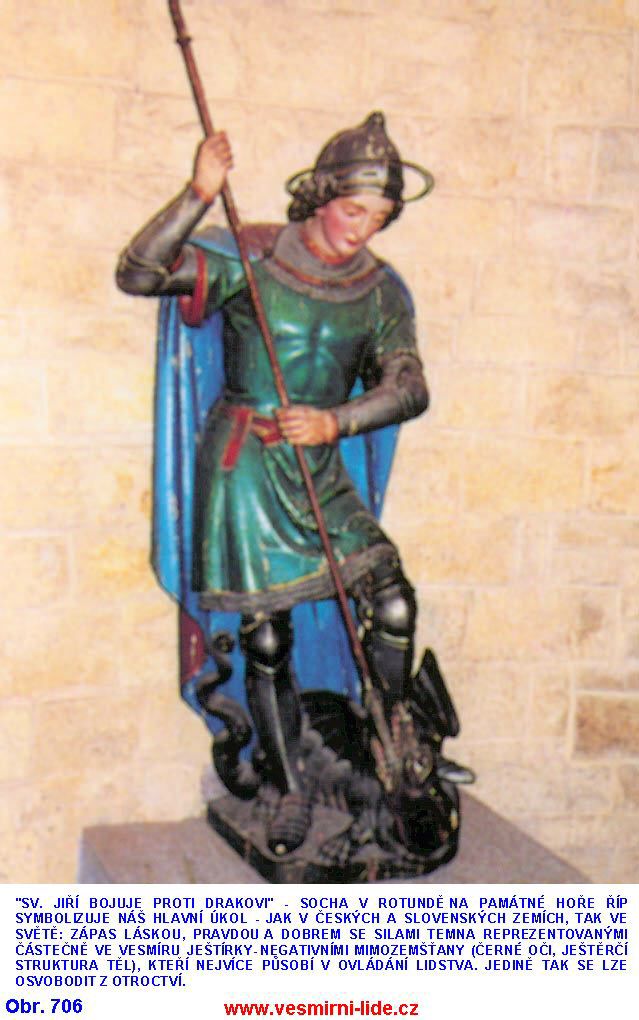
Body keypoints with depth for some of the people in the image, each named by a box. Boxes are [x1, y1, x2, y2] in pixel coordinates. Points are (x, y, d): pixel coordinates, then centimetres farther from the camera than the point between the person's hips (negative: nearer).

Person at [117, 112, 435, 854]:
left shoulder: (381, 291, 4)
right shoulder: (250, 258, -7)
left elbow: (408, 387, -4)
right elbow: (137, 274, -15)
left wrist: (335, 421, -22)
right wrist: (197, 199, -28)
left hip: (321, 470, 3)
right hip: (242, 465, -3)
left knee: (393, 606, -10)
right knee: (264, 640, 3)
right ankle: (290, 791, 23)